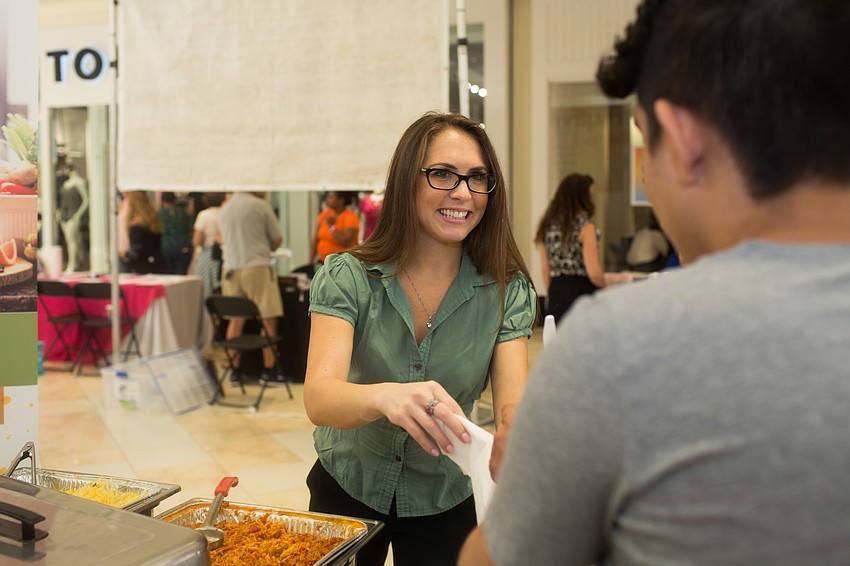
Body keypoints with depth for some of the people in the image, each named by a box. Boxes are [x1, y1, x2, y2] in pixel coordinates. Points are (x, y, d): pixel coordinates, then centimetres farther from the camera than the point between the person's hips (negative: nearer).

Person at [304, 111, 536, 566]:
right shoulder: (347, 277, -18)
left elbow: (513, 409, -21)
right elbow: (318, 399, -30)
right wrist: (384, 396, -52)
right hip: (346, 489, 0)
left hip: (444, 502, 0)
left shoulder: (507, 292, -14)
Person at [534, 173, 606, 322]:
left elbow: (545, 271, 11)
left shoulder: (548, 227, 7)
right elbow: (594, 273, -17)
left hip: (556, 295, 6)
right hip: (581, 292, -6)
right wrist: (604, 285, 3)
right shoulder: (585, 227, -11)